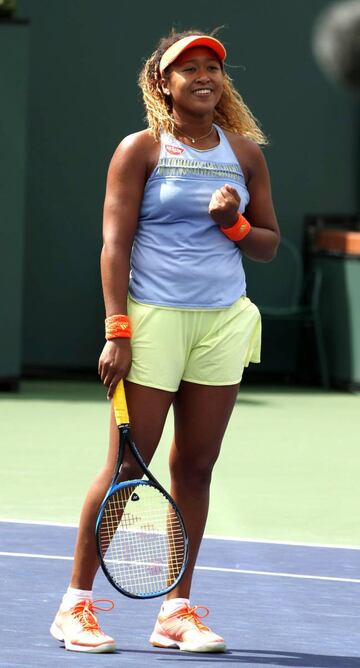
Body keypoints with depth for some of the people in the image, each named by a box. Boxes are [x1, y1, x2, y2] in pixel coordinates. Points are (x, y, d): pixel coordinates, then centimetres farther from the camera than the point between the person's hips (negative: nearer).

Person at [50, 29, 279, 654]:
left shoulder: (245, 153, 11)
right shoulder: (141, 150, -1)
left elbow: (269, 244, 16)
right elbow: (115, 241, -5)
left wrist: (234, 225, -6)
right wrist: (117, 329, -13)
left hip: (224, 321, 4)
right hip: (154, 318, -4)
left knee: (195, 466, 5)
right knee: (127, 466, -6)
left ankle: (176, 610, 11)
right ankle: (76, 605, 2)